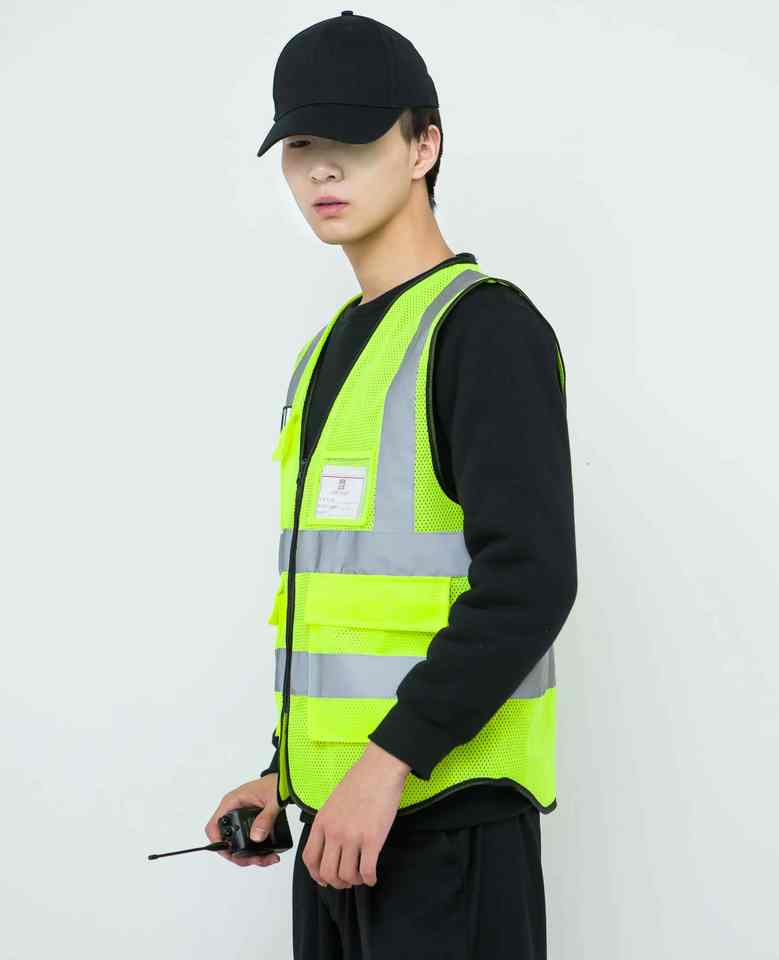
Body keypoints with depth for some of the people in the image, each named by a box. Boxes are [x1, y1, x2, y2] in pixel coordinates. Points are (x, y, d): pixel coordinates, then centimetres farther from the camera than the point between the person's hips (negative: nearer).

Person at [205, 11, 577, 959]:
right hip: (348, 809, 8)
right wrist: (291, 770, 17)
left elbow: (529, 578, -20)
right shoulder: (333, 351, 17)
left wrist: (389, 760, -22)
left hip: (448, 806, -8)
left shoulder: (487, 325, -10)